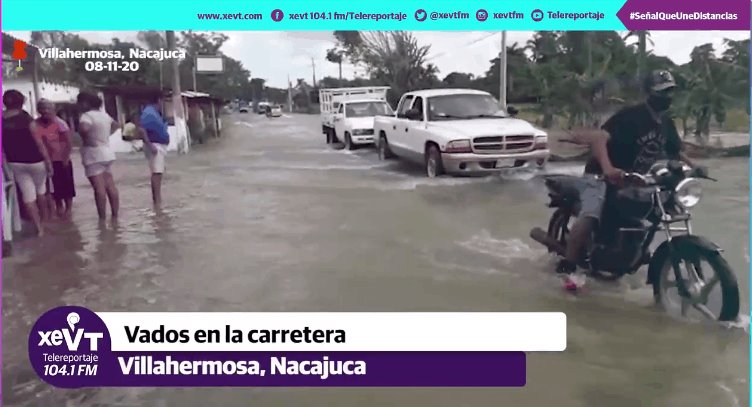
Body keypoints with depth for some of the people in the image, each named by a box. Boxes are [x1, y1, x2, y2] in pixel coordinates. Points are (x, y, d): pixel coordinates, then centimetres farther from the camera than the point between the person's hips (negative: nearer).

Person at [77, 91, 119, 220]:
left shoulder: (87, 115, -13)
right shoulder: (104, 114, 12)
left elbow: (83, 128, -33)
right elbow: (116, 125, 29)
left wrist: (85, 139, -14)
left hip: (94, 155, -8)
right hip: (107, 153, 9)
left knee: (99, 188, -8)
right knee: (110, 187, 8)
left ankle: (102, 218, -7)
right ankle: (115, 215, 12)